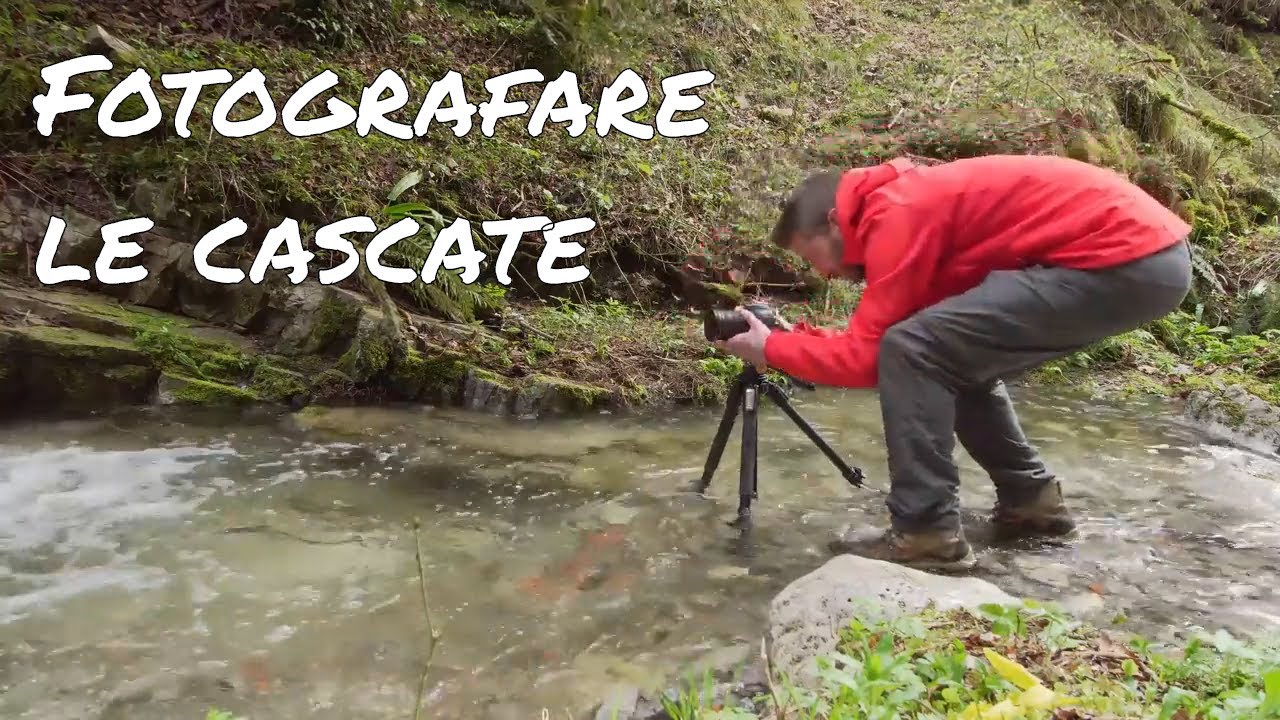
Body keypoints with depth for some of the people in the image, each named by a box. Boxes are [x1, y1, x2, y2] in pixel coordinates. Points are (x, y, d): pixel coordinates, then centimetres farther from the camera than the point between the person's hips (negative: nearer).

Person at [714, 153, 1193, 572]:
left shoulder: (895, 216, -11)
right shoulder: (907, 201, 18)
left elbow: (865, 358, -11)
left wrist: (772, 348, 2)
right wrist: (801, 337, 13)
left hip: (1126, 259, -10)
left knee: (912, 352, -13)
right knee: (955, 361, 17)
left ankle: (927, 532, -5)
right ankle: (1032, 502, 25)